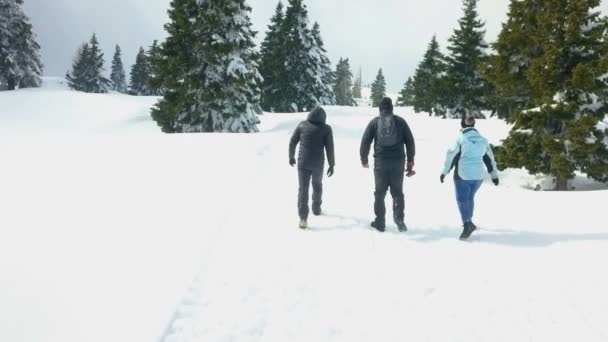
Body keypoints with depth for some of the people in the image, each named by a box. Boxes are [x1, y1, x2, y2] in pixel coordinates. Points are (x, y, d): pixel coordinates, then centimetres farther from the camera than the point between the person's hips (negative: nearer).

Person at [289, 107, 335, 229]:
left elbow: (292, 142, 5)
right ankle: (316, 209, 36)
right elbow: (329, 148, -6)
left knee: (303, 188, 2)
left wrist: (291, 156, 19)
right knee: (317, 185, 23)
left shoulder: (302, 125, 1)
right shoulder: (326, 128, -4)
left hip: (303, 162, 0)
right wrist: (332, 165, 2)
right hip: (318, 163, 0)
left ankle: (303, 218, -7)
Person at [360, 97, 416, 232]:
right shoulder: (400, 121, 5)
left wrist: (364, 159, 10)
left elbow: (365, 141, -1)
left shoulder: (375, 122, 2)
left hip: (380, 162, -1)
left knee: (380, 193, 9)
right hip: (398, 162, 1)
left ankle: (380, 222, 12)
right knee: (397, 192, 10)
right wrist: (410, 162, 12)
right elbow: (410, 142, 6)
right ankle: (399, 219, -4)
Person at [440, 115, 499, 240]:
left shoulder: (460, 139, -8)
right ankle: (468, 222, 32)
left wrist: (444, 172, 1)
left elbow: (451, 157, -7)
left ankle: (467, 223, -20)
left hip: (463, 175, -5)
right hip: (478, 175, 5)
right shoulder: (483, 140, 6)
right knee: (470, 197, 21)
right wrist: (494, 175, 18)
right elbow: (490, 159, 11)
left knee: (462, 199, -1)